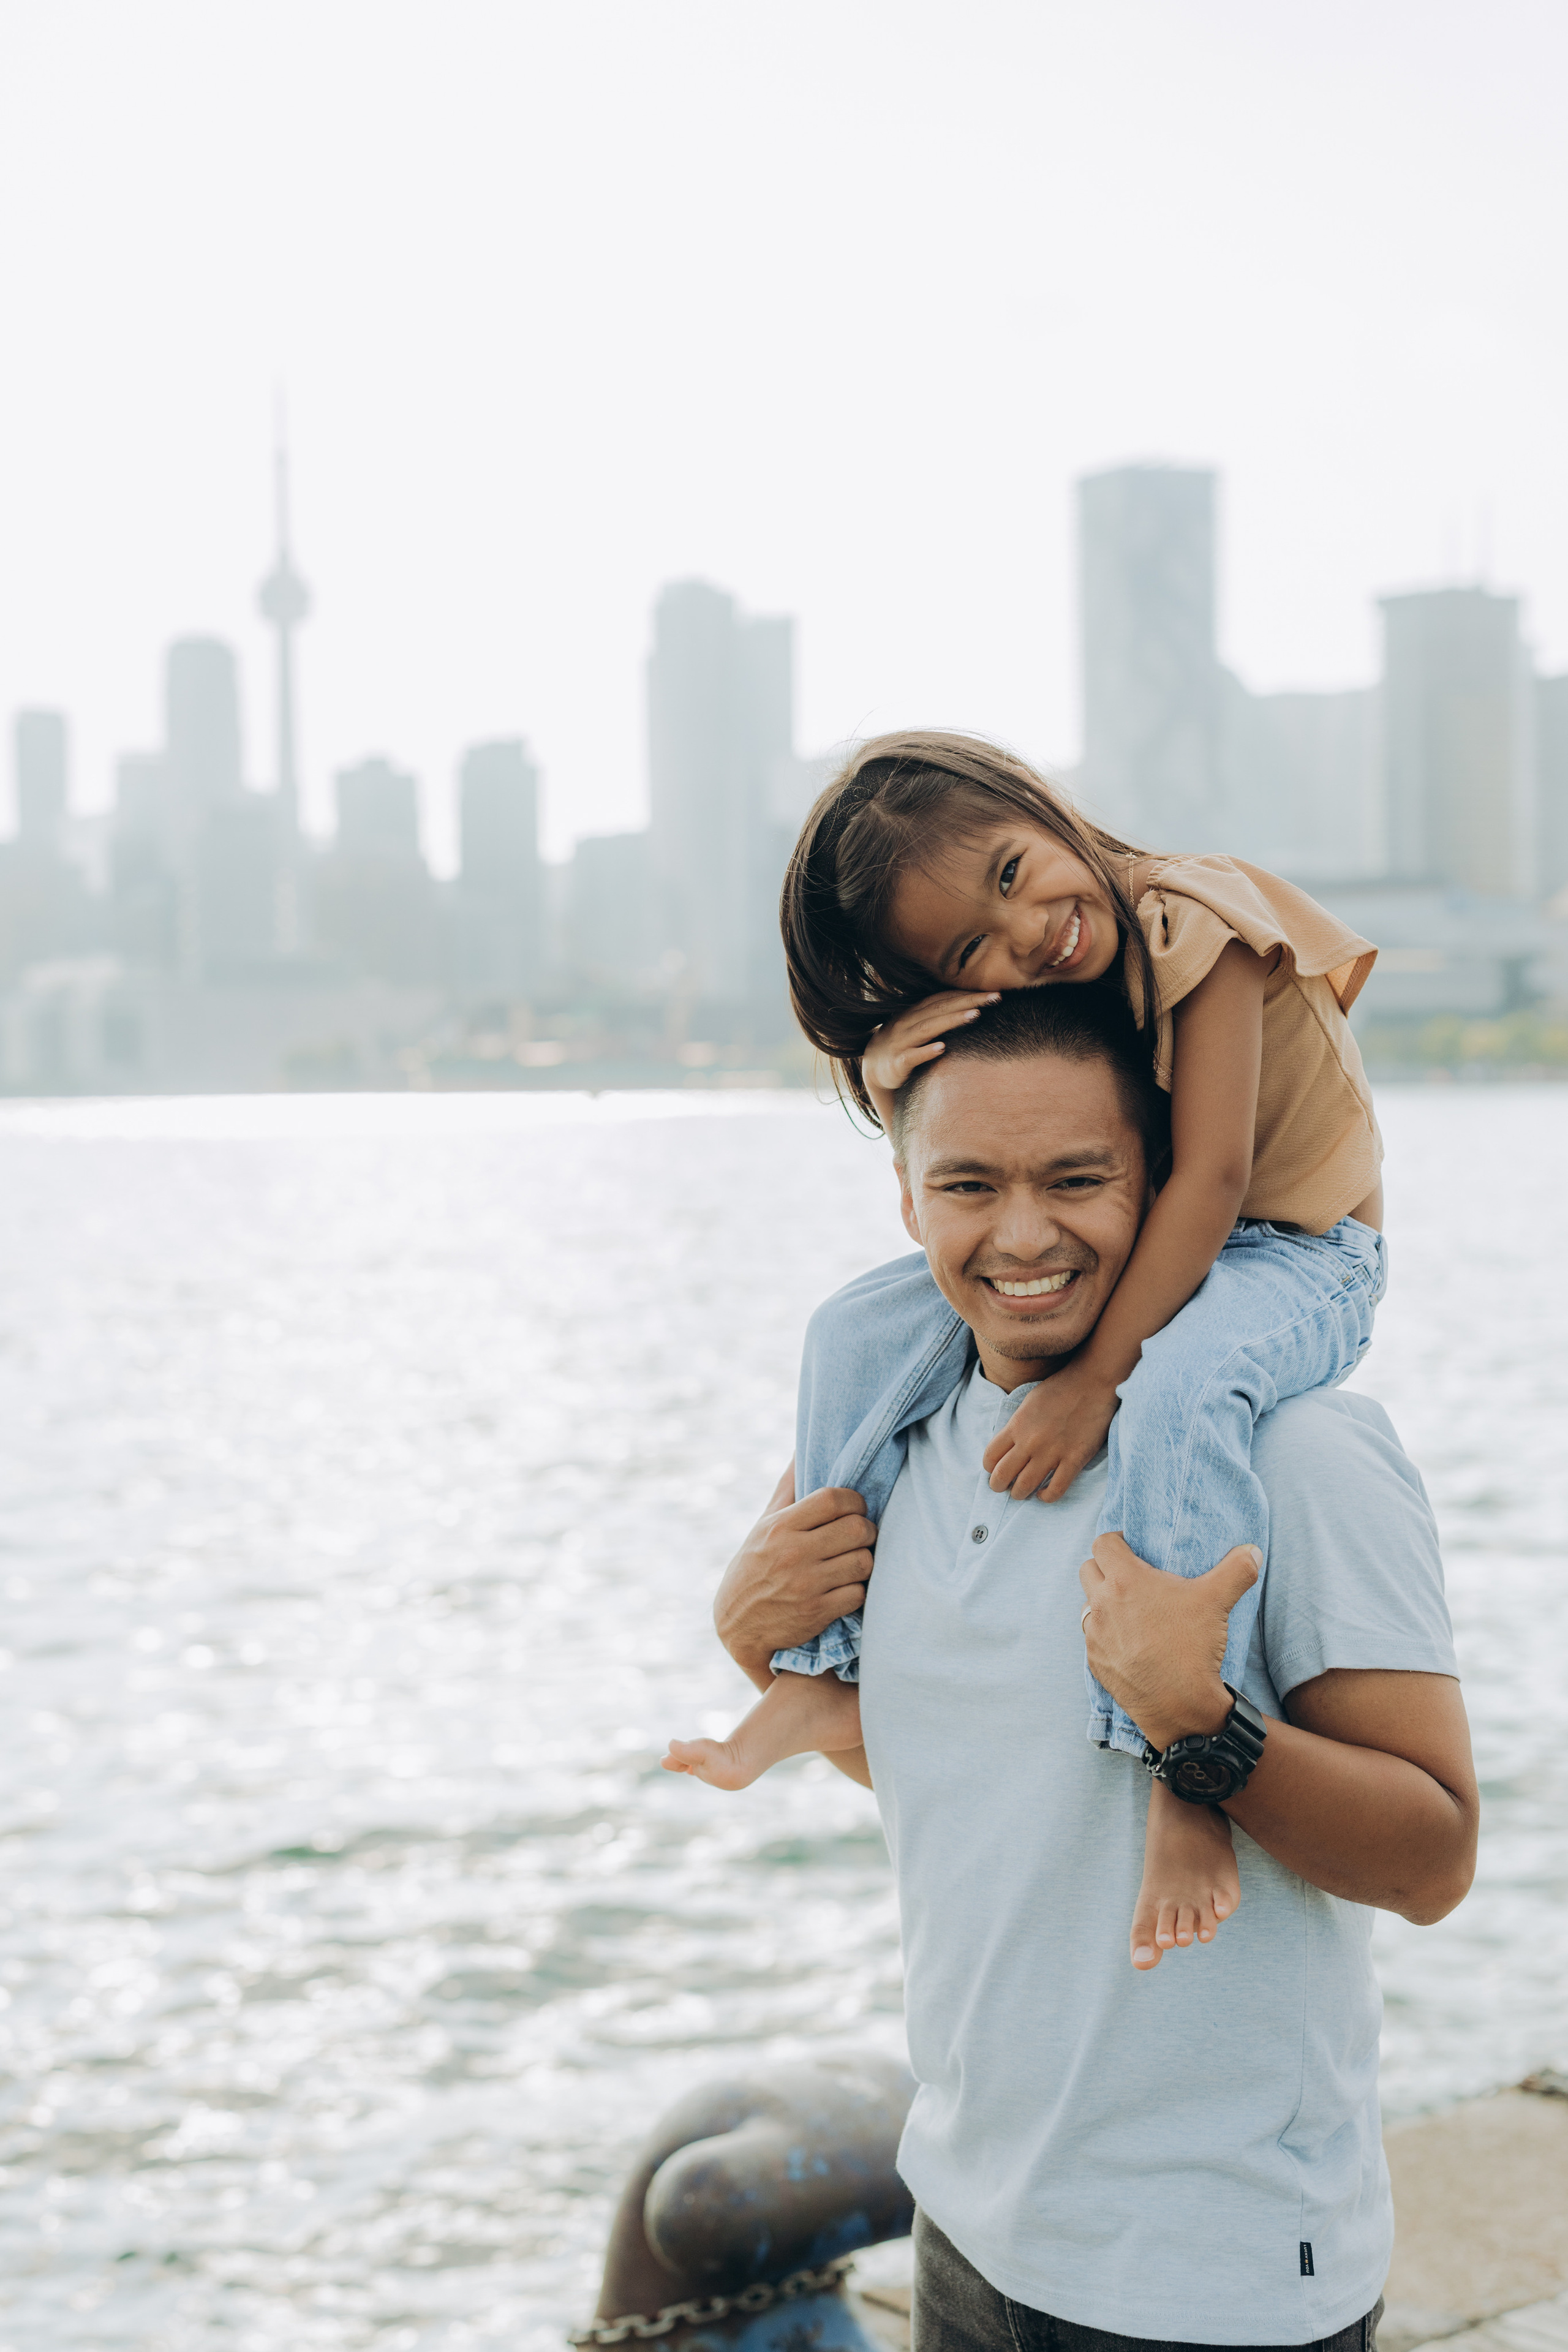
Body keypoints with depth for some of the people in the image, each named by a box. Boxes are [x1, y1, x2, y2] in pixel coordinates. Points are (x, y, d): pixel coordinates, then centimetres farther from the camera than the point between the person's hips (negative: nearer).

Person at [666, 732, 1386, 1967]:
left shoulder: (1195, 923, -23)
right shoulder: (996, 1018, -4)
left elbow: (1210, 1179, -29)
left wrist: (1096, 1375, -34)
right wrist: (891, 1084, -26)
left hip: (1289, 1255, -7)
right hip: (1124, 1254, 7)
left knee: (1178, 1390, -40)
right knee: (865, 1331, -4)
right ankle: (837, 1669, 4)